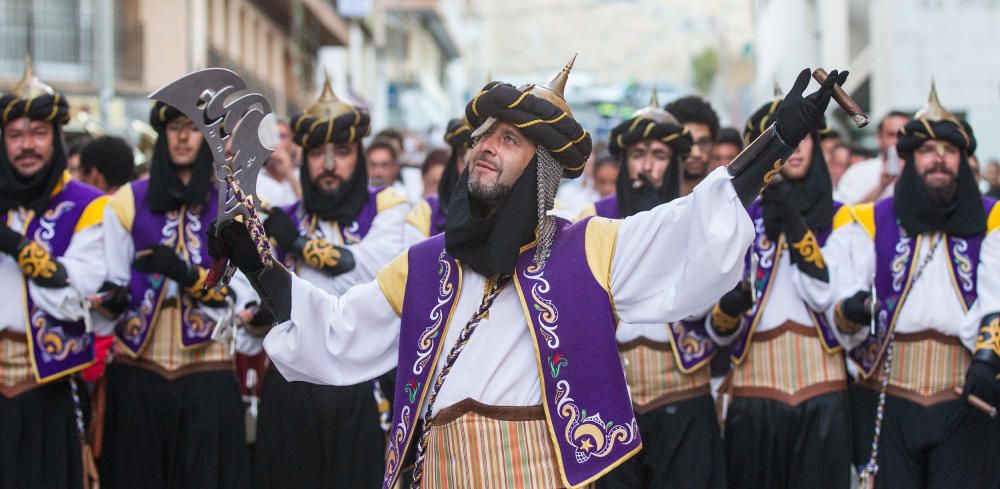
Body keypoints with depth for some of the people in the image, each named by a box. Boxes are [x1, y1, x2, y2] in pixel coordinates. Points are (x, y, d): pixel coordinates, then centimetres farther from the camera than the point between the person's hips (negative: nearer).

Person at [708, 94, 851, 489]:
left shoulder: (837, 218, 8)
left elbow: (824, 295, -9)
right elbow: (718, 330, 6)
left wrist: (796, 227, -15)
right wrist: (728, 308, -16)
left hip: (821, 390, 0)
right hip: (754, 389, 0)